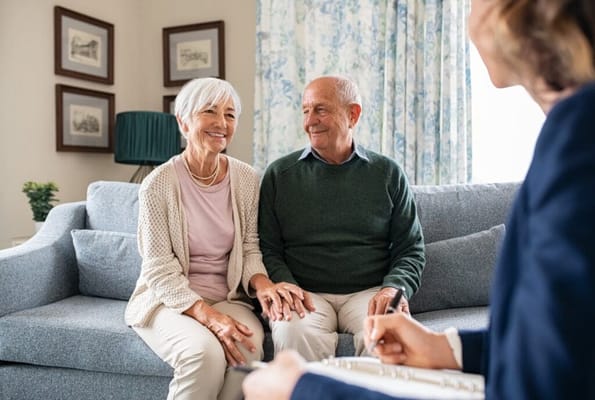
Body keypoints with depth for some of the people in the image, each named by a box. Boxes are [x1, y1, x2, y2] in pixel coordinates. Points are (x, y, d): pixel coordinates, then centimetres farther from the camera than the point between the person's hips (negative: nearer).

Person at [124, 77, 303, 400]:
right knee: (205, 352, -33)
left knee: (248, 348, -29)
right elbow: (160, 270, -11)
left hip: (227, 297, 3)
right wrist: (208, 315, -25)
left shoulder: (247, 179, 1)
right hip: (170, 300, -2)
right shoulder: (158, 184, -10)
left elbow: (250, 250, 6)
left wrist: (261, 283, -17)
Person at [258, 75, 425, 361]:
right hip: (306, 293, 0)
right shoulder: (279, 174, 11)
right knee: (294, 332, -33)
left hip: (369, 292, 1)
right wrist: (286, 285, -12)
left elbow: (411, 249, 10)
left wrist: (394, 288, -10)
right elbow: (267, 248, 8)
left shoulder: (388, 174, 11)